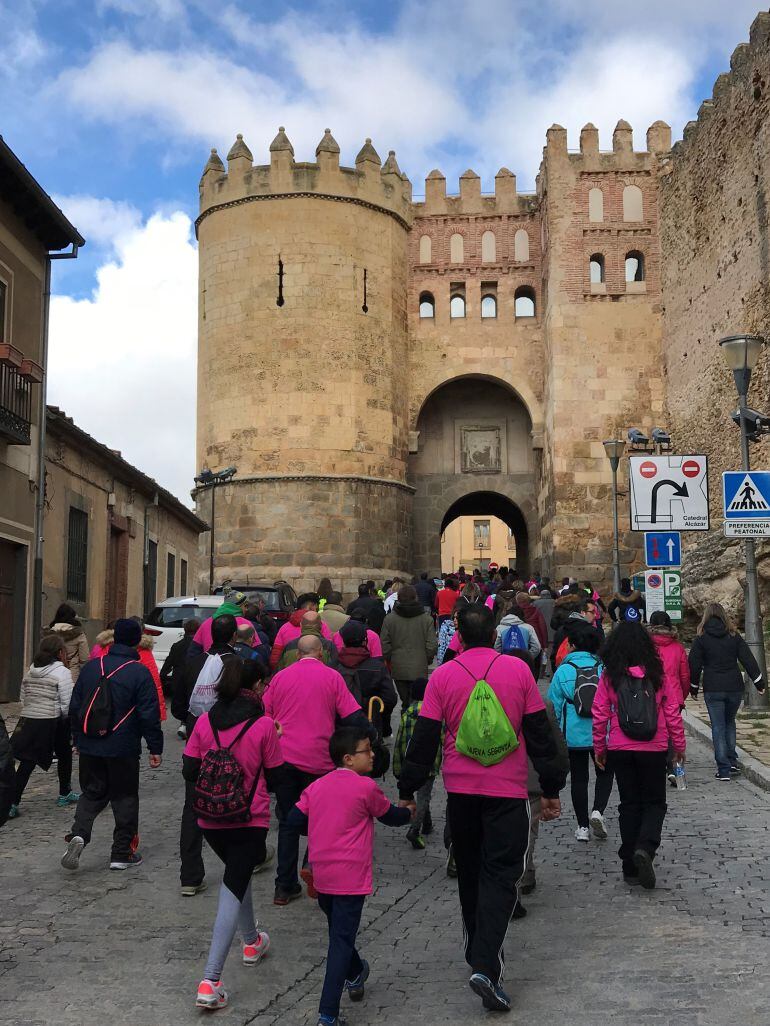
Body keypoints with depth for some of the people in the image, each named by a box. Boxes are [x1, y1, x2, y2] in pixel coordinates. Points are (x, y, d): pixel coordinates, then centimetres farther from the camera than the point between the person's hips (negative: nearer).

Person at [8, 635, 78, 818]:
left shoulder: (30, 671, 12)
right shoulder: (62, 672, -8)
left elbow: (22, 698, 15)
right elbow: (67, 703, -13)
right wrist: (66, 717, 5)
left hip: (28, 721, 5)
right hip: (53, 723, -5)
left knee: (26, 763, 3)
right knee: (65, 755, 19)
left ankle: (12, 804, -5)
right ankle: (64, 795, 30)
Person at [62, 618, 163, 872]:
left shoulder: (91, 667, 4)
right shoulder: (139, 672, -11)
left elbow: (75, 707, 12)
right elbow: (149, 715, -12)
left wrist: (78, 739, 23)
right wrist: (155, 748, -4)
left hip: (89, 746, 4)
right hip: (123, 749, -4)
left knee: (92, 793, 16)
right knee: (125, 798, 8)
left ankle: (79, 834, -8)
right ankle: (121, 854, 12)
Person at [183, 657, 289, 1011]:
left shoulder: (205, 722, -4)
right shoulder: (264, 725, -13)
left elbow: (189, 772, 0)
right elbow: (275, 779, -5)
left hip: (210, 820, 5)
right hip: (249, 821, -4)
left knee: (237, 874, 29)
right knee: (233, 890, -1)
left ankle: (252, 941, 46)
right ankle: (209, 982, -9)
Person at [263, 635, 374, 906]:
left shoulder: (280, 676, 8)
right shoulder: (331, 677, -1)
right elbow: (353, 717, -7)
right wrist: (371, 735, 5)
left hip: (283, 759, 3)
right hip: (318, 761, -3)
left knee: (287, 822, 12)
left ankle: (285, 886, 12)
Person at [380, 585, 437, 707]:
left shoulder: (389, 618, -2)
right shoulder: (426, 618, -4)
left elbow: (384, 645, -2)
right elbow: (432, 645, -3)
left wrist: (389, 660, 13)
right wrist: (427, 660, 13)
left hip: (398, 668, 1)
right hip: (419, 669, -1)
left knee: (404, 699, 10)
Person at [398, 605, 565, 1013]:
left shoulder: (442, 676, -3)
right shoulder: (518, 670, -3)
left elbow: (424, 737, -2)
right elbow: (540, 733, 0)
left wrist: (407, 790, 6)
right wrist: (551, 788, 8)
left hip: (460, 789, 2)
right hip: (508, 790, -2)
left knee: (469, 873, 18)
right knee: (500, 876, 1)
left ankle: (478, 953, 31)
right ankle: (486, 967, -13)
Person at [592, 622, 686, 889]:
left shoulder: (609, 676, -5)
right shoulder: (657, 673, -5)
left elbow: (599, 714, -3)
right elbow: (672, 711, -1)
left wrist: (599, 749, 8)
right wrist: (679, 744, 11)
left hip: (620, 750, 1)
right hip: (654, 749, -1)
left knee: (629, 804, 12)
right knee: (654, 802, 13)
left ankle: (631, 867, 13)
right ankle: (645, 847, -13)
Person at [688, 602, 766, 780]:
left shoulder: (701, 638, -3)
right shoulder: (734, 636, 3)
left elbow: (694, 665, -2)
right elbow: (748, 660, 3)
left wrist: (693, 688, 10)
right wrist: (759, 683, 9)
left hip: (712, 690, -2)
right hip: (734, 688, 2)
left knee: (718, 727, 2)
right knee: (729, 722, 22)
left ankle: (724, 769, -1)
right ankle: (732, 761, 18)